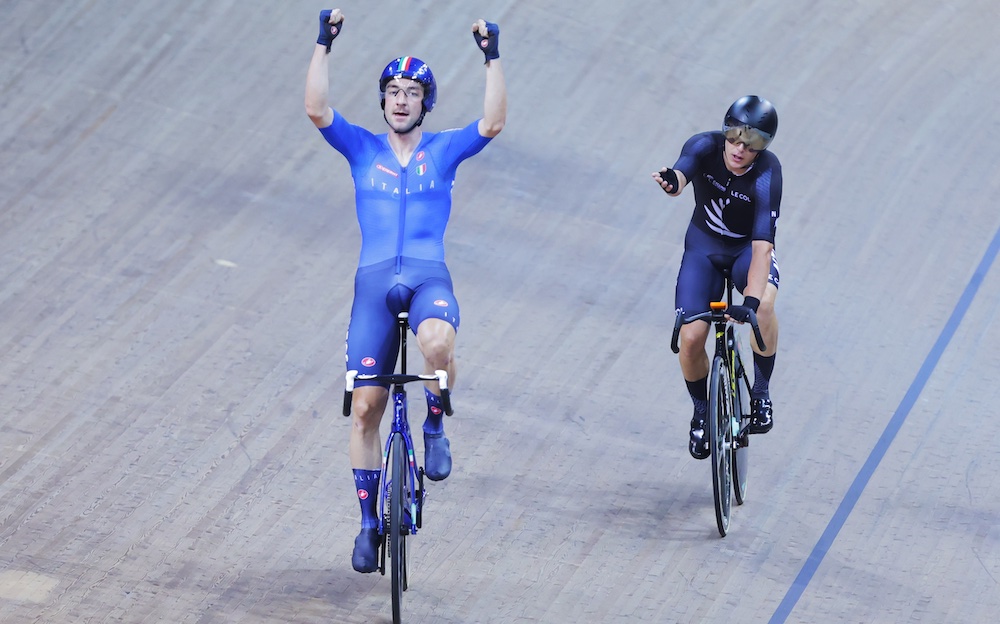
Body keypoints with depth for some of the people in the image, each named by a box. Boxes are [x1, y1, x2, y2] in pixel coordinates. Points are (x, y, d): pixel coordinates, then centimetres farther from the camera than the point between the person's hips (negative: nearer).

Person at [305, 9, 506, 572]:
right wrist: (324, 45, -10)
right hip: (375, 280, 2)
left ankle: (435, 427, -8)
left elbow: (493, 122, -5)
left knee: (438, 342, -38)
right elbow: (317, 109, -3)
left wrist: (493, 57, -11)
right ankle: (370, 522, 12)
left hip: (428, 276, -2)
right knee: (365, 408, 0)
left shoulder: (444, 150, 11)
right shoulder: (362, 148, 12)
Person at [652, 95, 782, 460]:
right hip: (704, 248, 2)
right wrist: (671, 182, -71)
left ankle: (761, 393, -11)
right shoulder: (705, 147, -23)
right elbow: (682, 173, -45)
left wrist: (752, 301, -49)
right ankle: (701, 413, 18)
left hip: (748, 249, -2)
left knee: (763, 306, -34)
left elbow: (762, 245, -37)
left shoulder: (767, 174, -29)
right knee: (691, 338, -13)